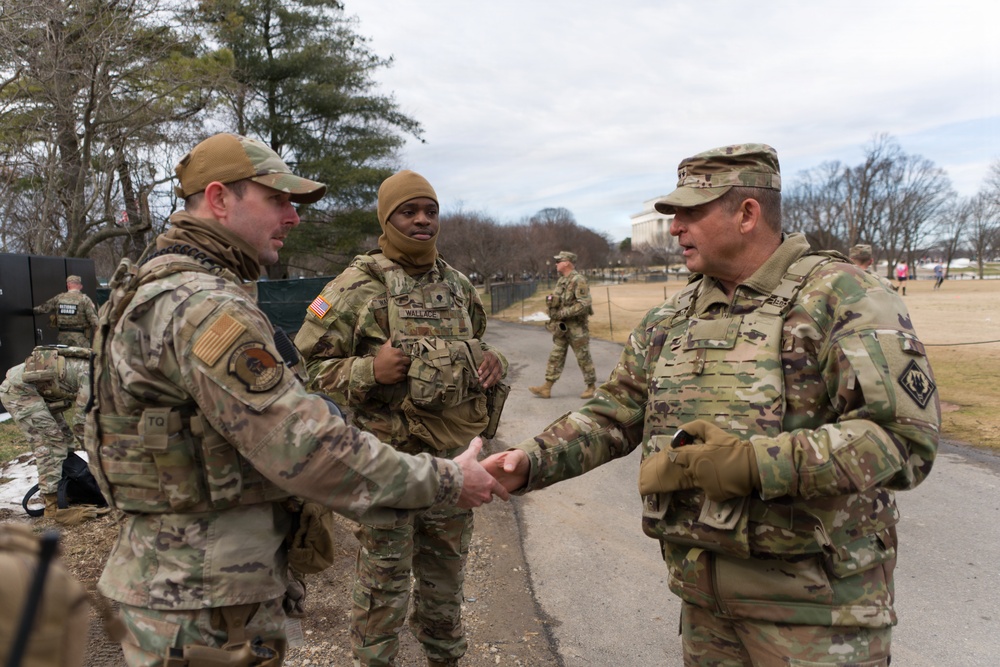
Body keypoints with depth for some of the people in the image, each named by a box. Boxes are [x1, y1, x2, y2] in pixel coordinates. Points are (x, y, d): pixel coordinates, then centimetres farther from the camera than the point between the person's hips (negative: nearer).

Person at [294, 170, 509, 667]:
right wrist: (370, 370, -25)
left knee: (446, 574, 20)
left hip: (454, 453, 6)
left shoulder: (458, 285, 9)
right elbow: (310, 364, -9)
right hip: (389, 457, -5)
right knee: (384, 579, 9)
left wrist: (492, 360, 0)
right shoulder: (357, 286, -9)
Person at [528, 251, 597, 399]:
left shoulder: (579, 281, -16)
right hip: (561, 326, 8)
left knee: (583, 357, 3)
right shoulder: (561, 280, 12)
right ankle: (547, 388, 8)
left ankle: (591, 386, 16)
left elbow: (584, 304, -23)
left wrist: (563, 313, -23)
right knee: (555, 356, 7)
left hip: (576, 327, -8)